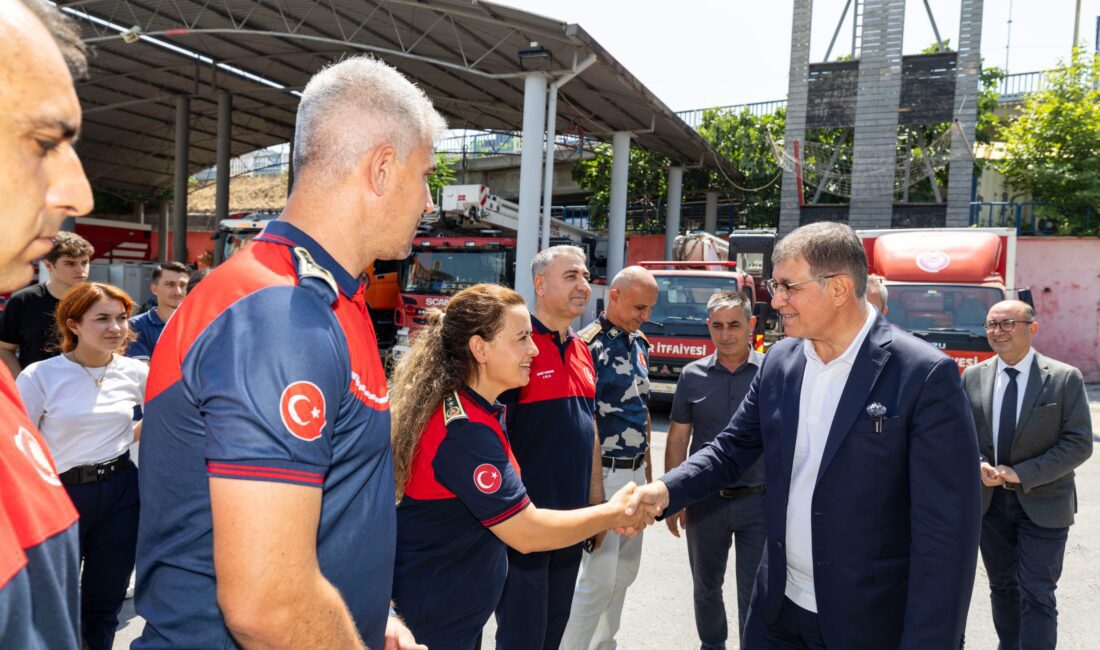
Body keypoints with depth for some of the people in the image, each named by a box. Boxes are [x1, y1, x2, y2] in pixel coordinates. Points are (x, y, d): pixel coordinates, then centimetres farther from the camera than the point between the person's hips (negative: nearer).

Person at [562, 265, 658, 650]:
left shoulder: (640, 343, 10)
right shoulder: (589, 344, -15)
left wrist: (648, 470, 17)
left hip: (636, 471, 8)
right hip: (604, 473, -8)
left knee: (625, 571, 16)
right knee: (600, 576, -3)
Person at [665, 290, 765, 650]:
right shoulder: (693, 375, -1)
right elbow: (678, 440, 4)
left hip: (759, 501, -2)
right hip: (705, 500, 2)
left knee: (754, 594, 7)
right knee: (706, 587, 19)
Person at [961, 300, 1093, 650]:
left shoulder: (1065, 378, -8)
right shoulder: (973, 377, 2)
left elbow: (1079, 443, -10)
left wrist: (1022, 474, -17)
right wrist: (979, 465, -13)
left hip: (1042, 504, -3)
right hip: (989, 500, 4)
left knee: (1036, 595, 0)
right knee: (1002, 587, 17)